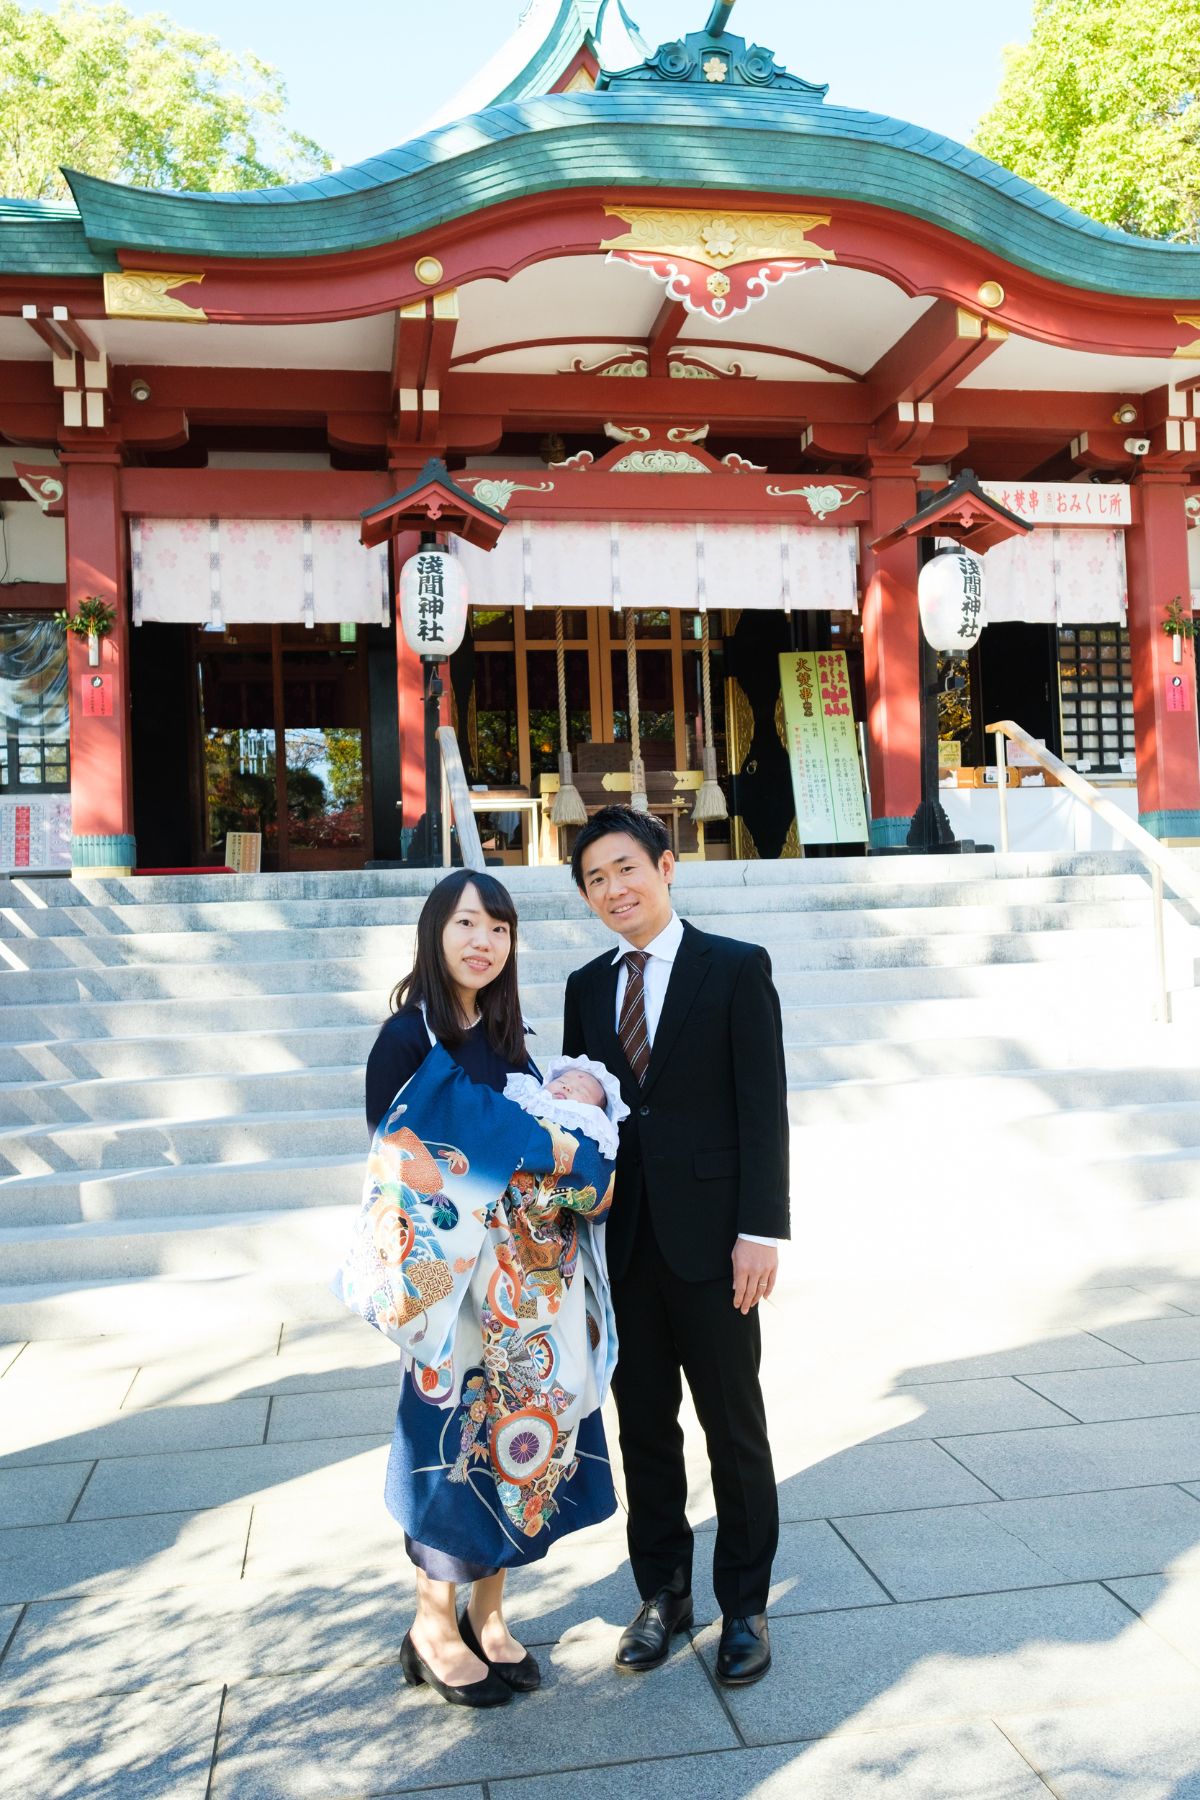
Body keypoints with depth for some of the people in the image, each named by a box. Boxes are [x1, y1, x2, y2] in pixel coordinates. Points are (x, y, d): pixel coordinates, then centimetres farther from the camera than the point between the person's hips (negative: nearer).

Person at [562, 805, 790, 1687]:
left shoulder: (737, 968, -4)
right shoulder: (587, 986, 10)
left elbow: (764, 1108, -8)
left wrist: (760, 1231, -14)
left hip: (710, 1243, -4)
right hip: (621, 1243, 4)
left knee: (735, 1426, 9)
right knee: (644, 1425, 14)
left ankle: (745, 1605, 26)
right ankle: (663, 1592, 31)